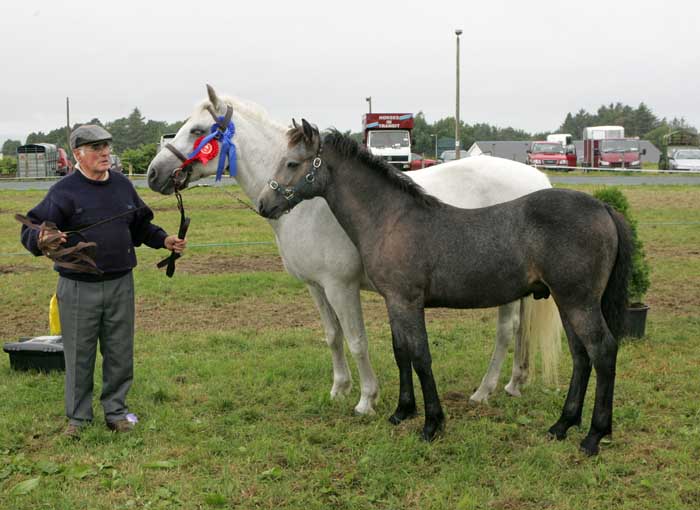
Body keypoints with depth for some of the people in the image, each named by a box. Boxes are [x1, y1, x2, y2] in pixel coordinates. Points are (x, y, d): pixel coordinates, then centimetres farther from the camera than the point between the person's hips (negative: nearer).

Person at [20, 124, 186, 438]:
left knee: (120, 353, 11)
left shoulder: (123, 185, 8)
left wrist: (164, 240, 7)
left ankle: (116, 411, 25)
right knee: (79, 355, 5)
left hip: (120, 283, 4)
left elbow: (141, 226, 21)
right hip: (78, 288, -4)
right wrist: (41, 239, -35)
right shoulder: (64, 191, -9)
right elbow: (29, 231, -14)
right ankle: (78, 417, 19)